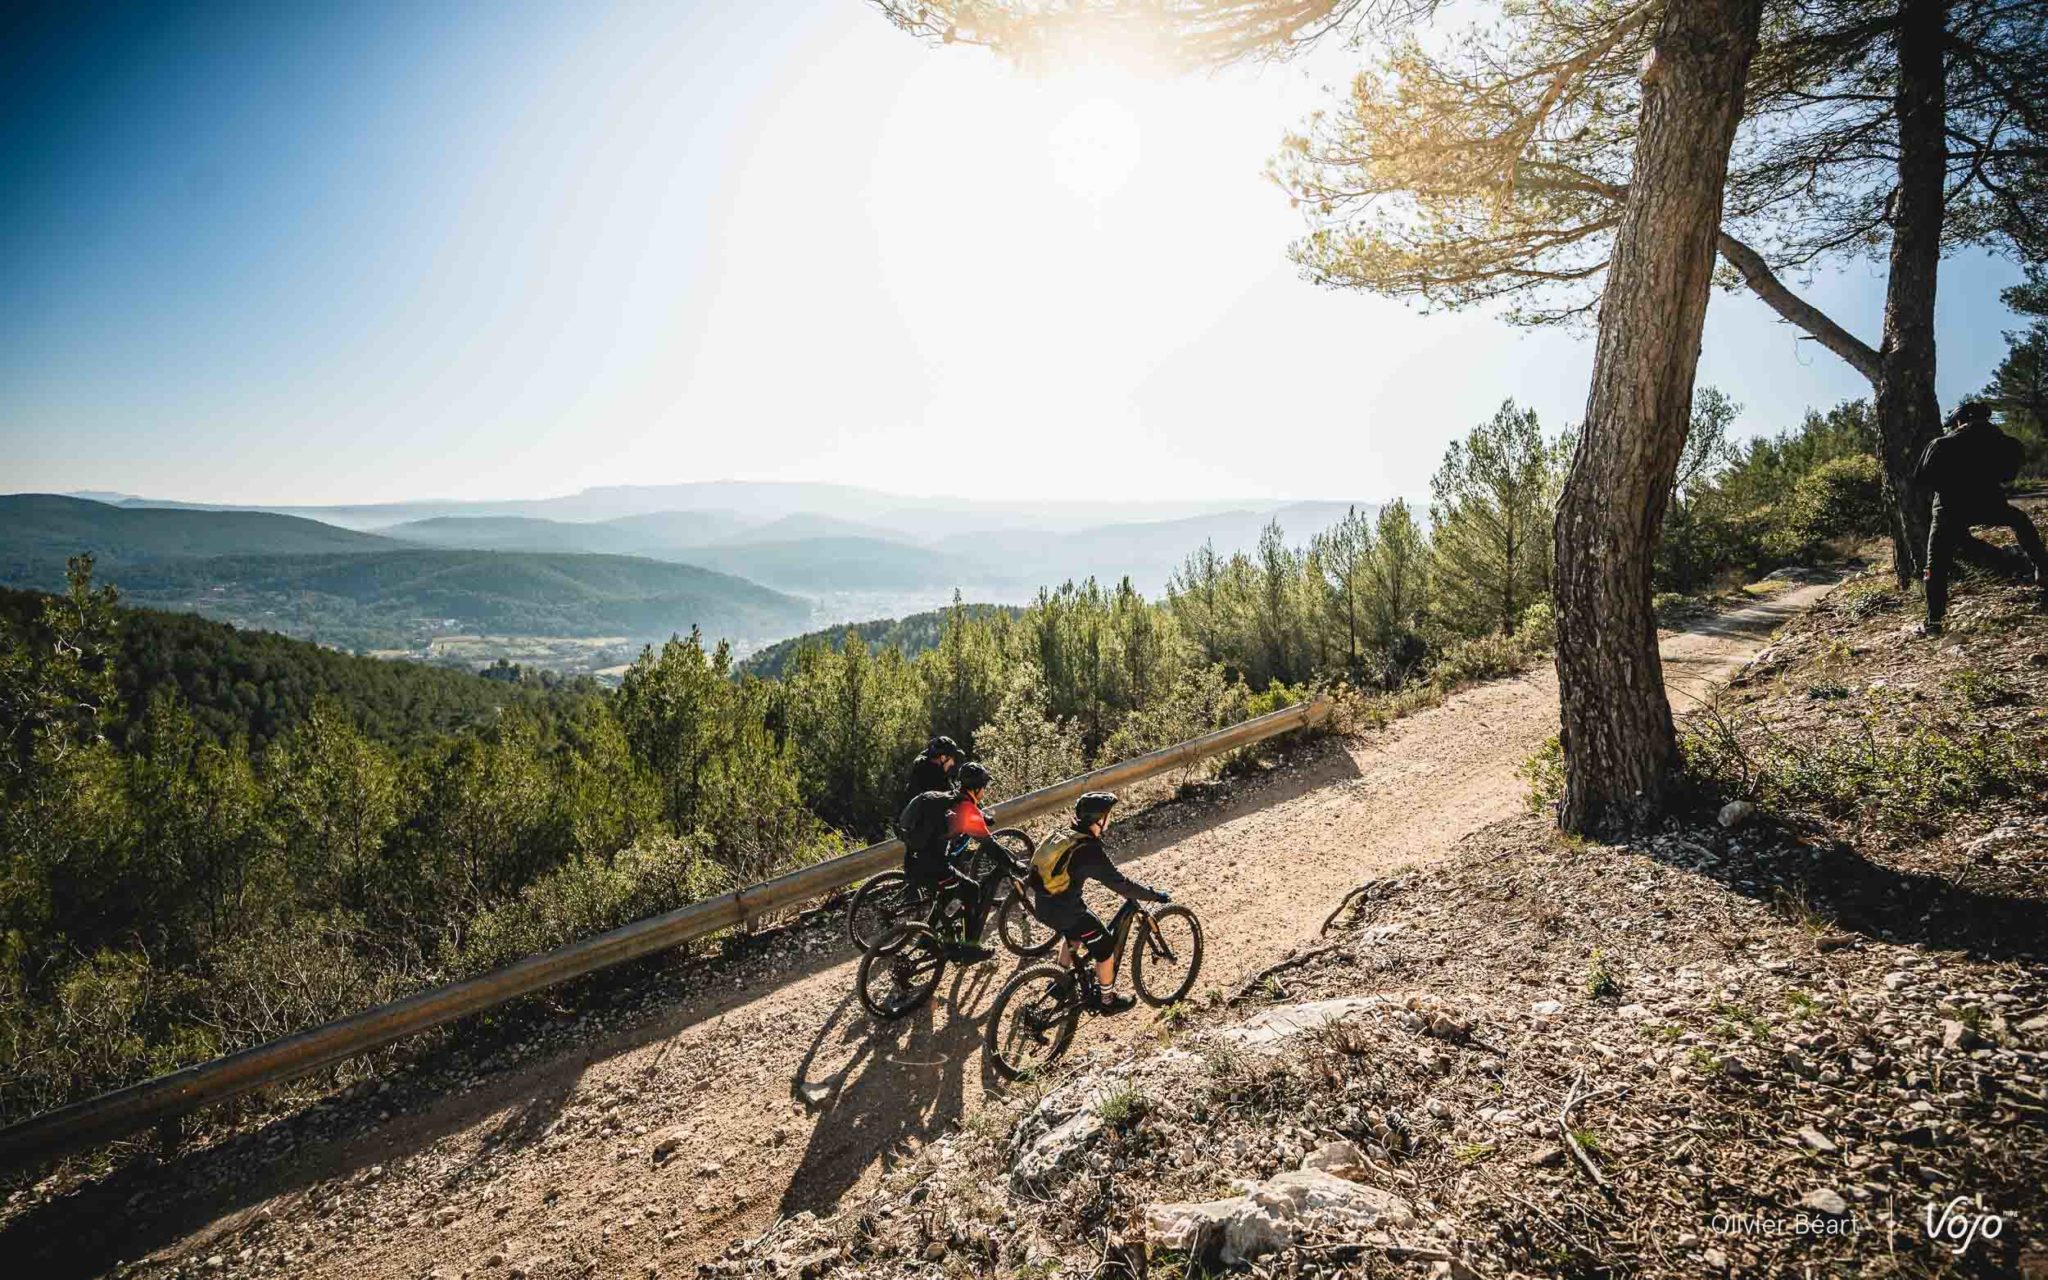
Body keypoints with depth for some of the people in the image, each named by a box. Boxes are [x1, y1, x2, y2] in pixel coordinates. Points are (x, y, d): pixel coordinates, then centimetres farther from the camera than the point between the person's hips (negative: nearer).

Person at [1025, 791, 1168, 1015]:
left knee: (1074, 933, 34)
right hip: (1064, 911, -8)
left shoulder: (1064, 836, 2)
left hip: (1042, 905, 8)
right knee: (1106, 947, 12)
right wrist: (1154, 895, -8)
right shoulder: (1090, 851, -23)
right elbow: (1120, 884, -18)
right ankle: (1107, 1000, 29)